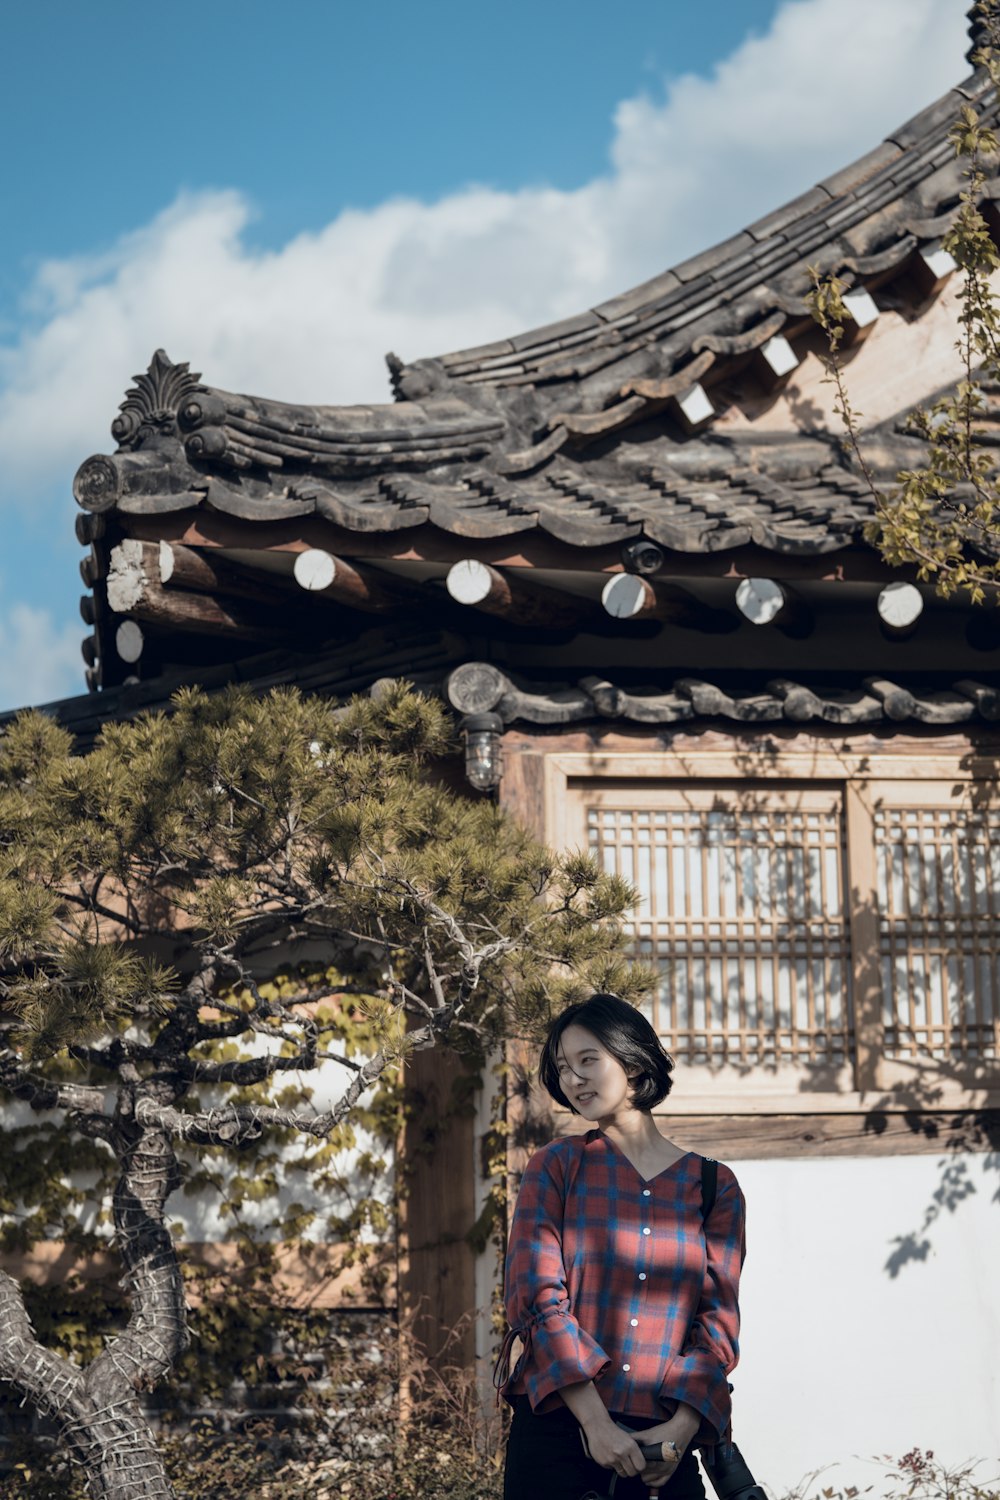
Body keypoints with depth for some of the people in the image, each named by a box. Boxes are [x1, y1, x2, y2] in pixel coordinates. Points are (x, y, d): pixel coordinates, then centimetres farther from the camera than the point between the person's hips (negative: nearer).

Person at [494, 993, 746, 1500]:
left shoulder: (713, 1187, 7)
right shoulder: (556, 1167, 3)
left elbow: (718, 1320, 2)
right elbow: (536, 1295, -6)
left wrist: (683, 1426, -13)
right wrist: (595, 1421, -16)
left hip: (662, 1441, 1)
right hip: (556, 1431, -1)